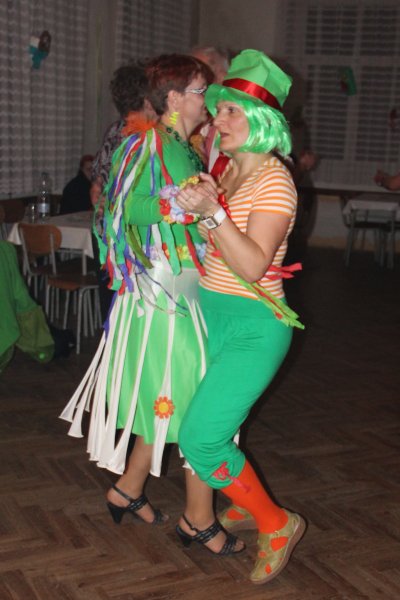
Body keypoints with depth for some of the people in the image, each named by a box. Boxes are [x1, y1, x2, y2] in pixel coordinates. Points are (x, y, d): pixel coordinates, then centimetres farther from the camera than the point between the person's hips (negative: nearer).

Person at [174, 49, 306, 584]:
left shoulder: (274, 182, -16)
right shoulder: (226, 170, 8)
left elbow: (252, 266, -25)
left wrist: (212, 212, -33)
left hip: (253, 325, -8)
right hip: (212, 316, 8)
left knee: (200, 439, -11)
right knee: (212, 426, 15)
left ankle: (277, 525, 10)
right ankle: (243, 504, 40)